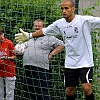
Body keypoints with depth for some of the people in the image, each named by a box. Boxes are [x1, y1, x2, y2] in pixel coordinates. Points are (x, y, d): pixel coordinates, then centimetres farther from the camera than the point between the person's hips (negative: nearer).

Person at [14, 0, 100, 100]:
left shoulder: (85, 20, -13)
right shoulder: (59, 24, 2)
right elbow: (44, 31, 15)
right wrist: (29, 35, 19)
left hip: (85, 62, -5)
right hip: (70, 64, 5)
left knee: (86, 87, -19)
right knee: (69, 90, 7)